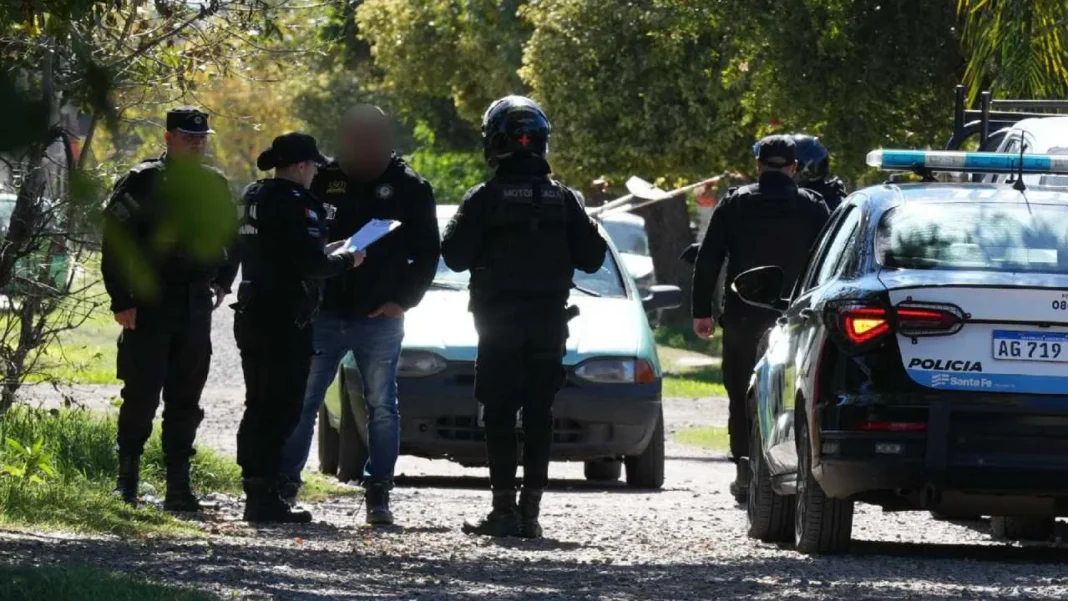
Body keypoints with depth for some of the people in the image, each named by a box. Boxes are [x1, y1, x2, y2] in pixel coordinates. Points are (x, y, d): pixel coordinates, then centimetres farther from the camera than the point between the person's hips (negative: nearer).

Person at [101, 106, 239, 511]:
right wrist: (122, 300, -12)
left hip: (197, 306, 5)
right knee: (141, 396, -4)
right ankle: (126, 481, 6)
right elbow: (115, 242, -8)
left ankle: (178, 485, 9)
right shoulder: (142, 182, -5)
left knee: (185, 401, 6)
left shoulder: (215, 186, 11)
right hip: (149, 305, -5)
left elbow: (231, 236, 27)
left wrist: (223, 281, 16)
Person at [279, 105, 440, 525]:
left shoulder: (409, 188, -1)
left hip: (380, 319, -1)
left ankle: (378, 497, 7)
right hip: (325, 314, 1)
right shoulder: (324, 181, 1)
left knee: (382, 407, 2)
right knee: (301, 402, 1)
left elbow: (428, 253, 3)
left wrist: (403, 300, -5)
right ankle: (284, 486, 7)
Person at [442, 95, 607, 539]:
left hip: (499, 320, -3)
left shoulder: (484, 198, -7)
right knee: (539, 415, 6)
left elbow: (455, 256, -9)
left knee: (499, 415, 0)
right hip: (549, 320, 3)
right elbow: (592, 256, 3)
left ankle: (504, 509, -6)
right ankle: (530, 510, 3)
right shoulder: (563, 199, 2)